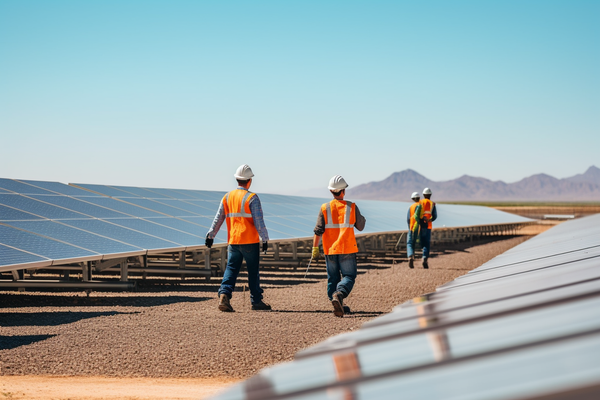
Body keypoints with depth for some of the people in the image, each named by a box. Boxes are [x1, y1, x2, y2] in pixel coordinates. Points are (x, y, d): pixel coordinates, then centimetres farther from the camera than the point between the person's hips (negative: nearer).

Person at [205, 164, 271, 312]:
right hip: (250, 241, -4)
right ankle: (256, 301, 14)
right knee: (253, 271, 6)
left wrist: (210, 236, 17)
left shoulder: (227, 197, 7)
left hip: (233, 241, 4)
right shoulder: (252, 198, -9)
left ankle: (224, 295, -16)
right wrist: (265, 239, -7)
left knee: (231, 269, 4)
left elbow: (218, 219, 11)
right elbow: (258, 221, -13)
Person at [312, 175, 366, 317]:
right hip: (347, 249, -2)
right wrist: (363, 219, 28)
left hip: (330, 250, 2)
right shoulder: (352, 207, -3)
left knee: (333, 279, 13)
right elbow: (360, 226, 7)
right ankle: (339, 294, -27)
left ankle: (337, 306, 14)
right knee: (349, 276, 1)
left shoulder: (325, 208, -2)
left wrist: (315, 249, -3)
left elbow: (318, 230, -6)